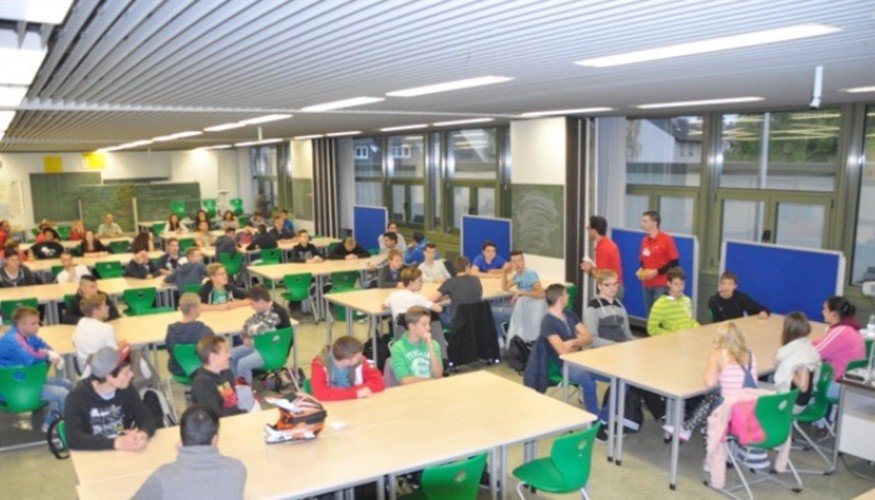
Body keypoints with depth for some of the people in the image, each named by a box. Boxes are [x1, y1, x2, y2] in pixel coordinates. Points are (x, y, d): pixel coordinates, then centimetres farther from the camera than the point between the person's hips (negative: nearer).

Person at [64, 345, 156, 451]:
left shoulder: (126, 390, -2)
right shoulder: (77, 397, -13)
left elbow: (147, 418, -3)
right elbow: (73, 439, -22)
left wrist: (143, 434, -25)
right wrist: (116, 443, -31)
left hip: (126, 452, 2)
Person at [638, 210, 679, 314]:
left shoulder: (667, 239, -9)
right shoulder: (644, 240, 8)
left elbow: (675, 262, -9)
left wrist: (656, 272, -16)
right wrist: (641, 270, -1)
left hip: (662, 285, -6)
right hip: (647, 285, 6)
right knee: (649, 314, 10)